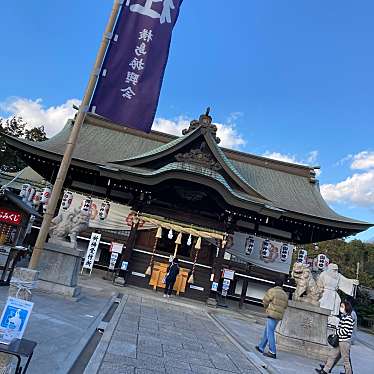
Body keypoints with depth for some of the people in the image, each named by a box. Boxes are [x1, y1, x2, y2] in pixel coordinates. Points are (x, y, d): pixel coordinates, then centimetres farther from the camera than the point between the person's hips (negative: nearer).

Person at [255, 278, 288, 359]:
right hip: (279, 316, 8)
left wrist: (267, 308, 13)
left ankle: (272, 352, -6)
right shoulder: (285, 295, 13)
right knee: (267, 331, 17)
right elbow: (285, 305, 16)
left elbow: (265, 301, -6)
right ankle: (261, 347, 26)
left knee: (270, 333, -4)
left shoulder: (272, 291, -8)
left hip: (272, 314, -8)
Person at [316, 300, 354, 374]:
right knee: (332, 355, 10)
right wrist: (337, 332, 4)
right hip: (339, 341, 10)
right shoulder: (343, 317, 12)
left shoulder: (348, 318, -17)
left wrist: (337, 332, -9)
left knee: (346, 359, 4)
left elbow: (345, 331, -21)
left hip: (345, 341, -10)